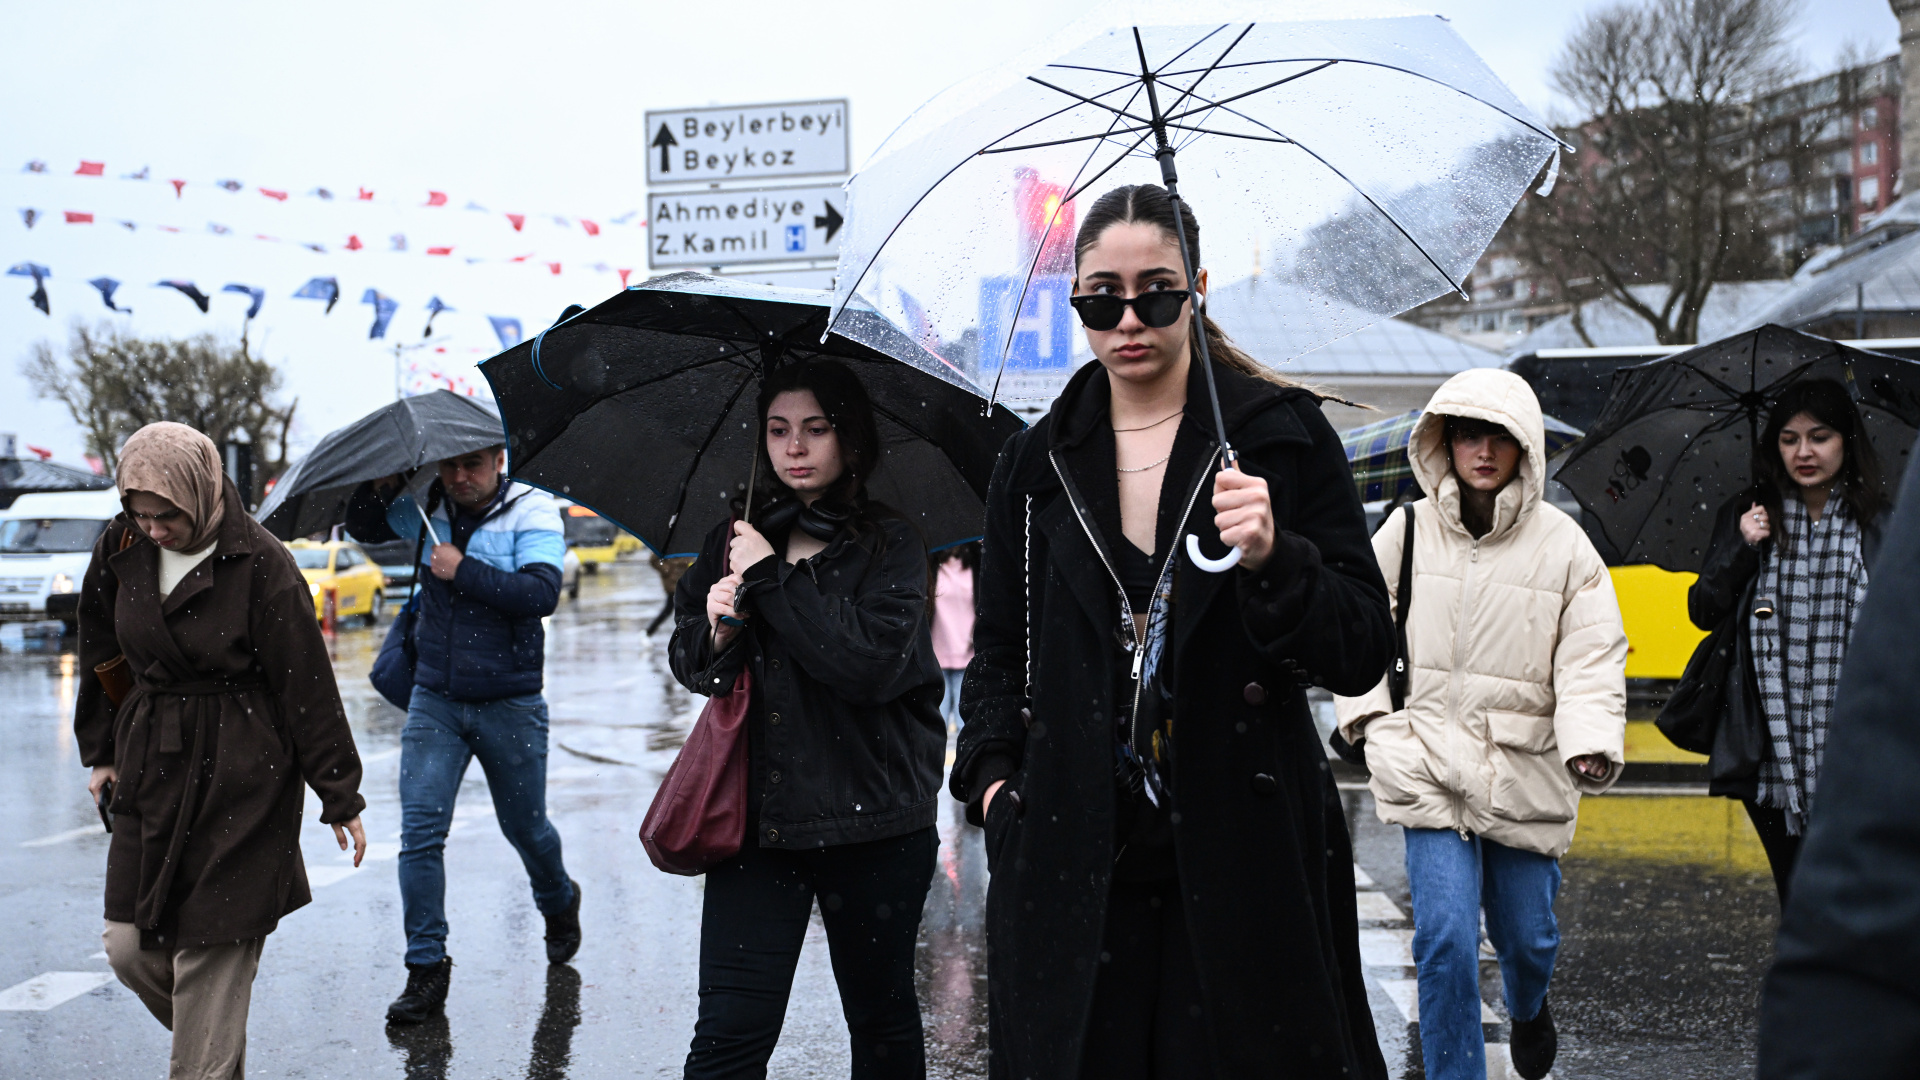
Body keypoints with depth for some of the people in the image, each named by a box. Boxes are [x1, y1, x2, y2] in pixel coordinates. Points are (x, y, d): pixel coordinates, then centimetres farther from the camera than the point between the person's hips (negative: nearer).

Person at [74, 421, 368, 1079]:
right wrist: (102, 751, 19)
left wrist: (340, 798, -7)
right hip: (151, 767, 6)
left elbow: (308, 687, -10)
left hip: (239, 780, -5)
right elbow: (102, 656, 17)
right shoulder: (121, 549, 1)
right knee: (130, 950, 6)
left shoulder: (261, 565, -14)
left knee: (212, 952, -3)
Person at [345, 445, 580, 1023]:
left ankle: (559, 903, 44)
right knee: (420, 829, -6)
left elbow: (541, 593, -21)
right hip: (434, 700, 3)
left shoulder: (532, 510, -8)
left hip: (510, 705, -3)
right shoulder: (428, 510, 4)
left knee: (525, 827, 12)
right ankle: (426, 968, 2)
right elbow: (362, 526, 19)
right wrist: (383, 485, -1)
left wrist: (464, 572, -21)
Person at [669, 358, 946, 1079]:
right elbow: (687, 661, 13)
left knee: (882, 1017, 13)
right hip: (757, 812, 2)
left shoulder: (890, 546, -2)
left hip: (872, 820, -2)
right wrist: (714, 634, -9)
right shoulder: (736, 540, 9)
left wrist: (771, 579, -15)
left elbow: (874, 662, -18)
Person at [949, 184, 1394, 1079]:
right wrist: (993, 776, 1)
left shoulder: (1283, 435, 1)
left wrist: (1274, 559, -20)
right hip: (1074, 858, 2)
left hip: (1243, 853, -2)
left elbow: (1363, 654, -3)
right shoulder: (1035, 464, 9)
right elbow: (998, 651, 17)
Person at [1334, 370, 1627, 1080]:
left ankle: (1529, 1010, 50)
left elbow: (1593, 655, -5)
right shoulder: (1406, 531, 1)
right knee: (1445, 938, -10)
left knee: (1525, 933, 14)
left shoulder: (1563, 544, -1)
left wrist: (1592, 741, -20)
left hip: (1526, 769, 1)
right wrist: (1368, 711, 2)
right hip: (1431, 763, 0)